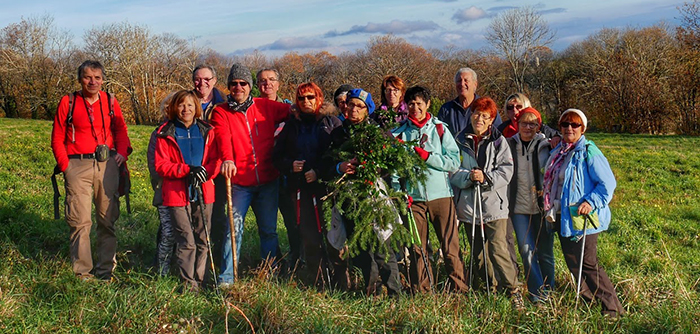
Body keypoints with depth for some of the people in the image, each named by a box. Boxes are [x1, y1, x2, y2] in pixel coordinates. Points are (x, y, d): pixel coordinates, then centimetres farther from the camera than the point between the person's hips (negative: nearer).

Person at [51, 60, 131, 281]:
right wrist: (65, 165, -3)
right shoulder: (68, 103, 3)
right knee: (80, 220, -5)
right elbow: (57, 138, 5)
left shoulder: (110, 102, 8)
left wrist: (123, 151, -1)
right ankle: (83, 272, 4)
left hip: (107, 164, 2)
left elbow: (120, 129, 17)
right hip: (78, 166, -2)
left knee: (108, 219, 7)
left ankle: (106, 269, 18)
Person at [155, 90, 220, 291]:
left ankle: (200, 281, 14)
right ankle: (188, 283, 0)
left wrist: (204, 172, -13)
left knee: (203, 240, 4)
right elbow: (161, 165, -1)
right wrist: (187, 169, -14)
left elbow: (215, 160, 8)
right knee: (186, 241, -8)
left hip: (203, 193, 3)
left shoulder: (207, 131, 11)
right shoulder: (166, 133, 6)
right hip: (177, 194, -2)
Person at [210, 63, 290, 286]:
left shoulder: (266, 107, 7)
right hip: (239, 182, -2)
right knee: (233, 228, -8)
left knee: (269, 230, 11)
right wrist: (227, 159, -36)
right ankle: (226, 278, 0)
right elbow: (223, 138, -17)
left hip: (268, 181, 2)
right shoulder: (221, 112, 1)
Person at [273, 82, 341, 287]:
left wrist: (319, 171, -14)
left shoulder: (332, 123, 5)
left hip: (327, 186, -3)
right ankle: (313, 276, 16)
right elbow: (277, 157, 17)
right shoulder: (291, 125, 15)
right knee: (308, 235, 3)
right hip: (300, 188, 3)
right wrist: (290, 165, -4)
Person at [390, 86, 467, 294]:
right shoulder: (399, 133, 12)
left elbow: (454, 162, -1)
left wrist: (428, 157, -11)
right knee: (417, 249, 5)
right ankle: (420, 292, 14)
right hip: (413, 197, 1)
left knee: (450, 246, -4)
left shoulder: (440, 129, 8)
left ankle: (459, 289, 4)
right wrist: (399, 191, -4)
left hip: (441, 194, -1)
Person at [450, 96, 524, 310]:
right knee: (476, 251, 13)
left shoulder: (499, 142, 3)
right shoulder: (460, 140, 6)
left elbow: (506, 171, -5)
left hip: (494, 203, -3)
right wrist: (468, 176, -18)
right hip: (468, 204, 3)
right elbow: (453, 172, 1)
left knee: (498, 249, -12)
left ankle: (513, 290, 1)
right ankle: (487, 289, 28)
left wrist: (486, 177, -20)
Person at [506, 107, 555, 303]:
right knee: (527, 250, -6)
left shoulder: (545, 146, 0)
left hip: (542, 206, -1)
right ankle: (537, 293, 3)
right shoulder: (509, 145, 4)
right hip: (519, 207, 1)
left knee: (544, 252, 7)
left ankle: (548, 292, 22)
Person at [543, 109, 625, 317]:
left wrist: (591, 202, -22)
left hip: (581, 218, -8)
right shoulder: (558, 152, 12)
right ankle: (589, 302, 27)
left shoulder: (588, 152, -11)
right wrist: (550, 208, 16)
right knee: (572, 263, 13)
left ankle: (613, 308, 6)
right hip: (562, 217, 8)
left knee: (587, 264, -5)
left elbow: (608, 182, -14)